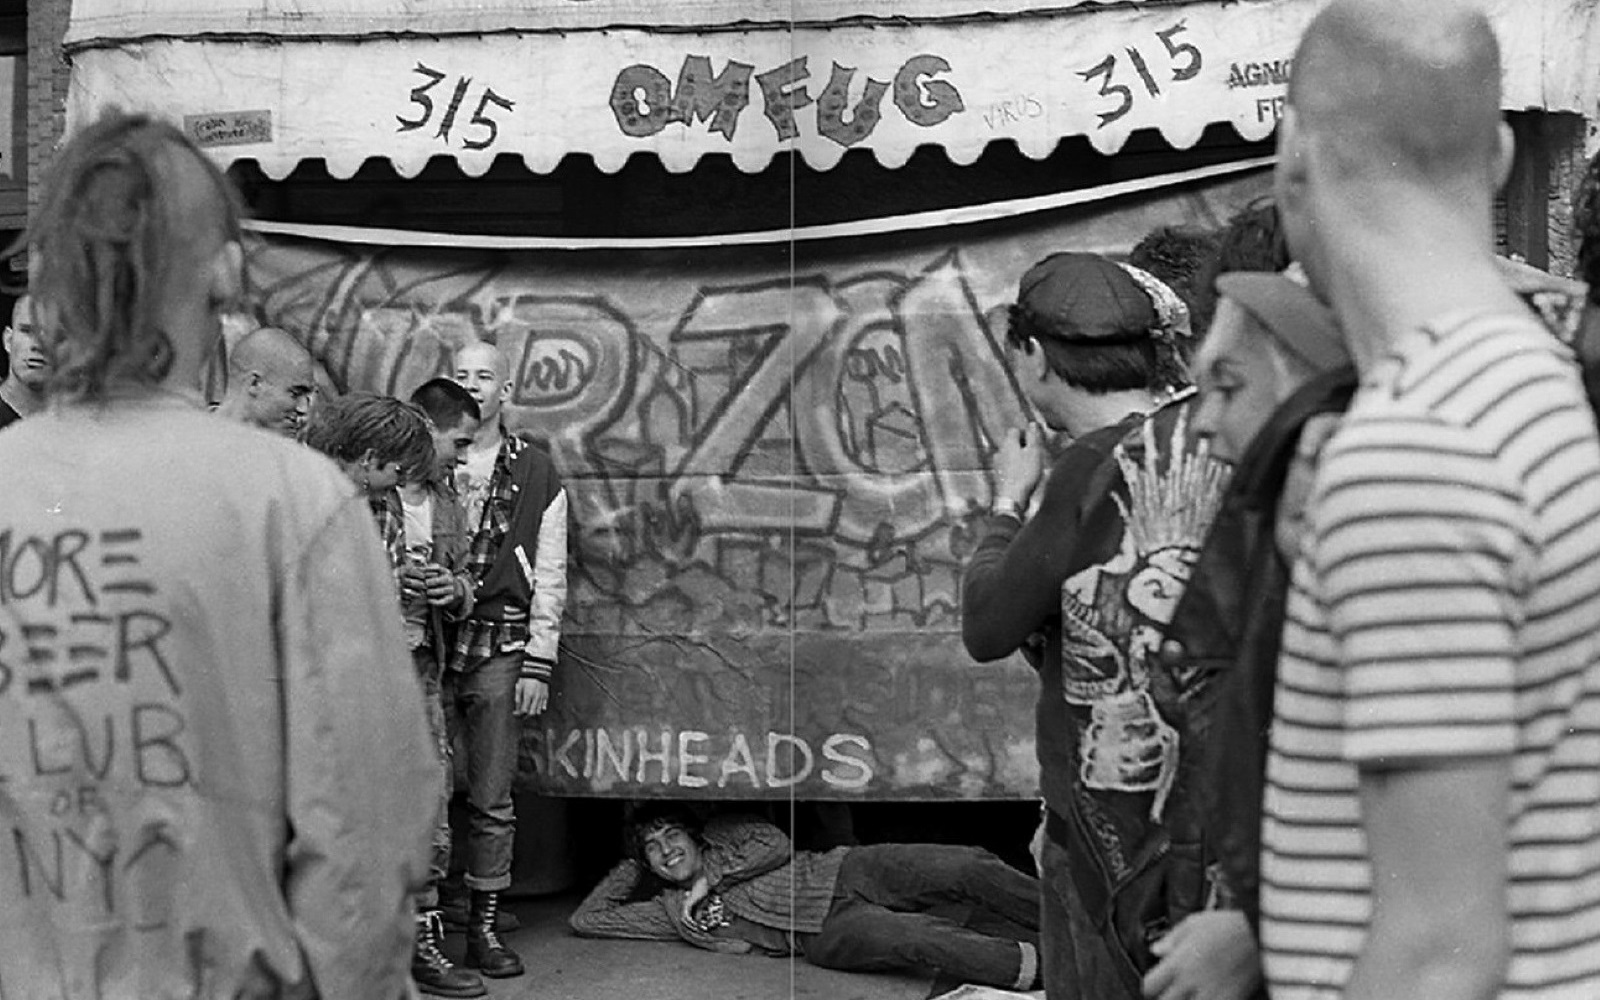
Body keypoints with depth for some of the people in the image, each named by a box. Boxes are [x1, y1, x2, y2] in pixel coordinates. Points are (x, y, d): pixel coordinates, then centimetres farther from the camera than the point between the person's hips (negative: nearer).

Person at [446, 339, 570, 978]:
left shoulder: (536, 475, 10)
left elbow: (549, 578, 8)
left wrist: (538, 664, 1)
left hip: (500, 650, 1)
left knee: (492, 801, 3)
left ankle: (483, 930, 11)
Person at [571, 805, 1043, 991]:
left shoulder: (722, 835, 22)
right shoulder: (674, 911, 17)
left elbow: (775, 843, 6)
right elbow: (586, 918, 15)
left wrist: (713, 875, 3)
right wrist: (632, 866, 22)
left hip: (841, 871, 4)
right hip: (827, 933, -3)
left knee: (971, 868, -21)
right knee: (922, 939, -34)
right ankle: (1043, 965, -46)